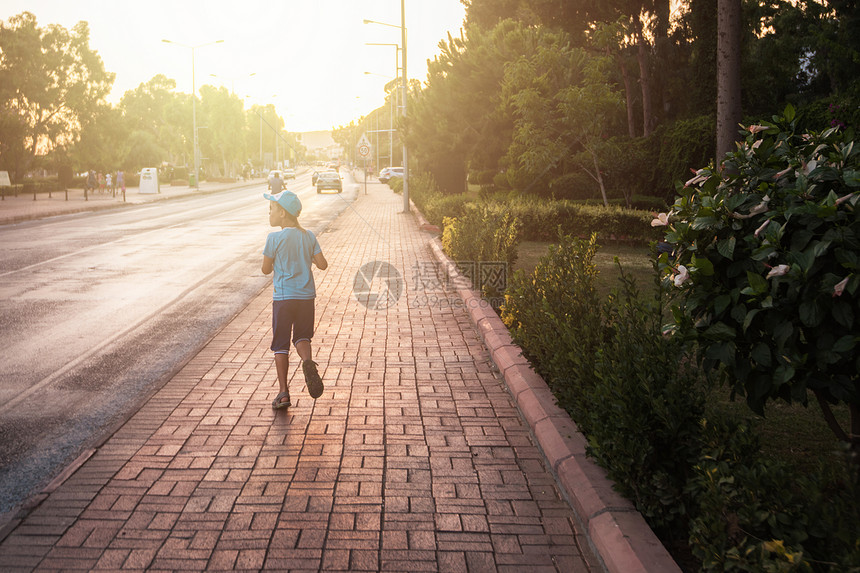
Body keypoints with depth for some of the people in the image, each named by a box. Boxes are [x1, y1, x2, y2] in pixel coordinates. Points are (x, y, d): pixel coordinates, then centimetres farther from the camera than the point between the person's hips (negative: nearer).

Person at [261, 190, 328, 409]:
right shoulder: (308, 236, 2)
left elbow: (266, 269, -4)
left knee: (281, 344, 6)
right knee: (302, 336, 18)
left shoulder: (274, 238, -10)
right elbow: (323, 265, 0)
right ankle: (307, 360, -15)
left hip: (283, 298, -3)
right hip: (306, 296, 3)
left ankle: (283, 392, 6)